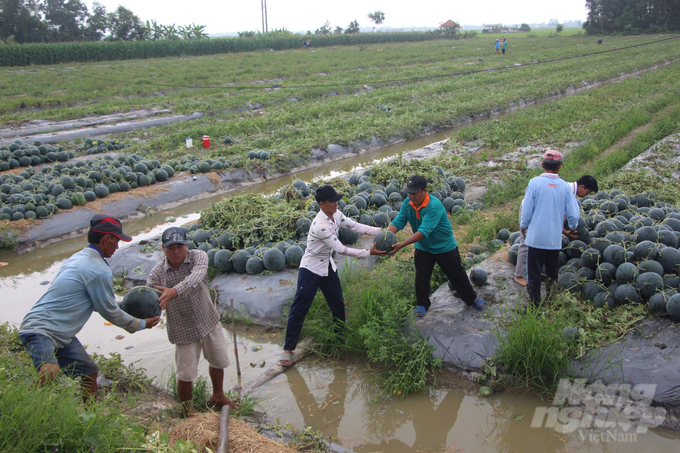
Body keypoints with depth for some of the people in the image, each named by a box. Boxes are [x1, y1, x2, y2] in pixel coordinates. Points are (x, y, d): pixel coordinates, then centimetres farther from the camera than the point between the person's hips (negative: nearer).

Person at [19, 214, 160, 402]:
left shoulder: (78, 258, 13)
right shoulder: (98, 270, -17)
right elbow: (109, 312, -6)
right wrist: (141, 324, 6)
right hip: (40, 330, -11)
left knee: (90, 373, 16)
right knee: (50, 371, -37)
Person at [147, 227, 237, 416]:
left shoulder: (198, 256, -14)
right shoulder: (157, 273, -13)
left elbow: (196, 276, -35)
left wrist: (175, 291, -52)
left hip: (209, 322, 2)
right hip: (183, 330, -2)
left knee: (219, 362, 20)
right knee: (186, 375, 2)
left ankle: (217, 396, 48)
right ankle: (187, 410, 29)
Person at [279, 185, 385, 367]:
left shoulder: (337, 215, -5)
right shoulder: (320, 225, -31)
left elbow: (356, 226, 3)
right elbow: (341, 249, -29)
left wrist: (380, 231, -9)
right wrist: (369, 252, -27)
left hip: (328, 267, 8)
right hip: (311, 269, -8)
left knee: (338, 304, 17)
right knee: (300, 309, -3)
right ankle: (288, 349, 6)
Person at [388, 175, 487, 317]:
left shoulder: (434, 206, -34)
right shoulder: (407, 204, -13)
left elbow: (423, 231, -41)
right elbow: (398, 222, -19)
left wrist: (402, 245, -49)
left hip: (445, 247, -4)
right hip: (423, 248, 4)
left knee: (457, 275, 11)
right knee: (421, 277, 5)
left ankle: (472, 298, 33)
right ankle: (422, 304, 27)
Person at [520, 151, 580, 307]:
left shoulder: (535, 182, -11)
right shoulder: (565, 186, -3)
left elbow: (527, 210, -8)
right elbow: (573, 213, 2)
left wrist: (523, 226, 11)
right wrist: (573, 227, 23)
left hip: (536, 237, -3)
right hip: (555, 238, 3)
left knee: (534, 274, 6)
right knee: (553, 272, 19)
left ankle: (534, 304, 10)